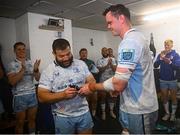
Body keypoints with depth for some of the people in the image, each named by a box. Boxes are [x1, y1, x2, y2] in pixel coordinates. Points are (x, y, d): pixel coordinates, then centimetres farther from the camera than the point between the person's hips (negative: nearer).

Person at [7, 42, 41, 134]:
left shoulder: (30, 63, 2)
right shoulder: (12, 65, -7)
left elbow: (37, 78, 0)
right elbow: (12, 82, -18)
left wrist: (36, 69, -19)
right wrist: (22, 69, -28)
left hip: (32, 94, 3)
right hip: (19, 96, -3)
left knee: (32, 119, 17)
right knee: (20, 122, 12)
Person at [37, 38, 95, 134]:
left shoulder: (81, 64, 0)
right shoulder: (48, 71, -10)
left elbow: (92, 81, 4)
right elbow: (41, 97, -12)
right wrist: (63, 95, -26)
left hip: (84, 113, 3)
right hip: (63, 117, -2)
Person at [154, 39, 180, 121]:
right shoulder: (160, 54, 0)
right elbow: (155, 66, -9)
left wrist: (170, 62, -30)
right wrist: (161, 58, -23)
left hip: (173, 80, -2)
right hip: (163, 80, 2)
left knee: (173, 98, 12)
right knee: (164, 98, 12)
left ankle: (173, 114, 29)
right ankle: (167, 113, 29)